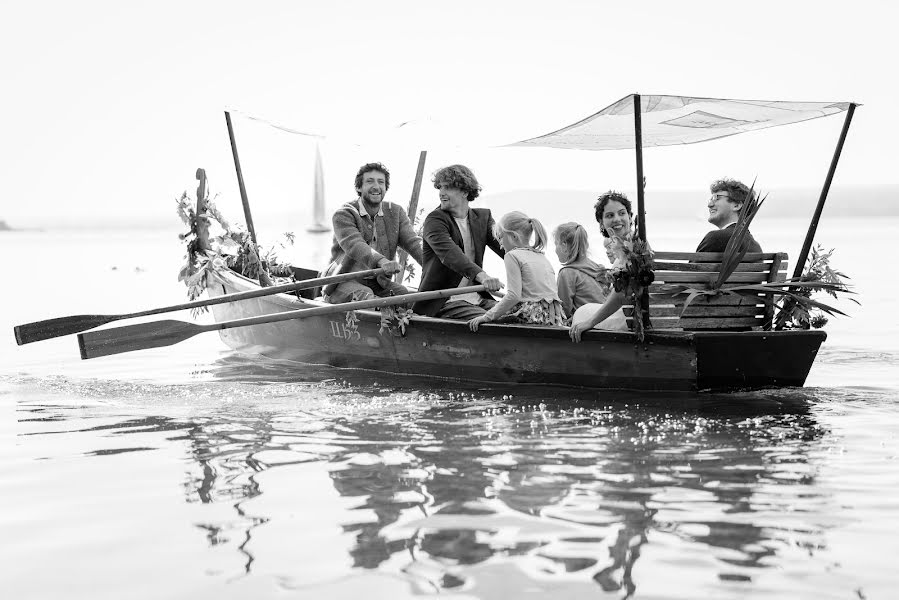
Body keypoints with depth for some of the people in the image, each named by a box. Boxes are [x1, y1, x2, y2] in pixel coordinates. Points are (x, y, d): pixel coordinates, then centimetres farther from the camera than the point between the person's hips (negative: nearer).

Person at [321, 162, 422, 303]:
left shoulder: (396, 213, 10)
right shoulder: (343, 215, -8)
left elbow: (413, 243, -4)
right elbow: (354, 245, -27)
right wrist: (382, 261, -47)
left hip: (378, 282, 5)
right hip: (344, 281, -5)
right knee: (366, 296, -36)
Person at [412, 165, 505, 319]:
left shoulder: (483, 217, 14)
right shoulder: (435, 220, -5)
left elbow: (504, 245, 0)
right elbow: (450, 254, -24)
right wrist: (482, 276, -41)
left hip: (478, 298, 6)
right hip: (442, 302, -6)